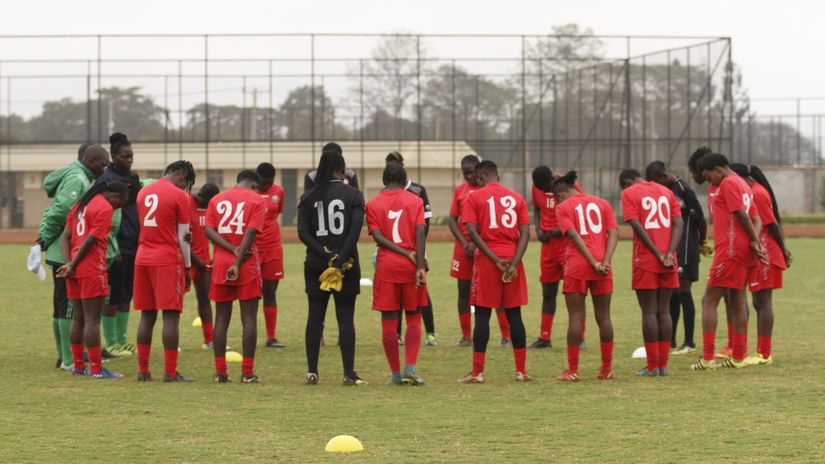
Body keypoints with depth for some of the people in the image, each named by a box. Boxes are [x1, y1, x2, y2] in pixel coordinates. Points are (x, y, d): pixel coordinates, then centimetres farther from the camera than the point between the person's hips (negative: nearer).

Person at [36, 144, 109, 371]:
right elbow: (60, 210, -24)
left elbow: (54, 210, 18)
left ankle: (64, 356, 20)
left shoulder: (75, 176, 16)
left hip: (60, 253, 10)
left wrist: (46, 235, 8)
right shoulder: (77, 180, -15)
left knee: (61, 305, 14)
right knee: (68, 305, -7)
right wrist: (47, 238, -12)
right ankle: (68, 359, -5)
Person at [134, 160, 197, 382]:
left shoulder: (143, 192, 13)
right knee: (171, 316, -4)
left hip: (143, 259, 6)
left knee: (147, 315, 10)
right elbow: (183, 237, -5)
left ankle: (143, 370, 10)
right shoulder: (179, 196, -6)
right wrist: (187, 268, 4)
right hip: (168, 261, -6)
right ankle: (170, 372, -6)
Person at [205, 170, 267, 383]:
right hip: (247, 267, -3)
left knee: (221, 318, 8)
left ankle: (220, 372, 6)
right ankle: (247, 372, -3)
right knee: (249, 318, 0)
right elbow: (250, 232, -12)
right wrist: (238, 263, -14)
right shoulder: (257, 200, 0)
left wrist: (233, 250, -11)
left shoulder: (217, 199, 11)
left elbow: (208, 229, -3)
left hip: (220, 264, 3)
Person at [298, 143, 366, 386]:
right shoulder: (353, 195, -3)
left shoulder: (309, 197, 4)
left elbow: (303, 232, -5)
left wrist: (326, 255, -10)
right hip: (347, 265, -2)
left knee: (315, 317, 9)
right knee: (345, 318, 2)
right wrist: (341, 260, -15)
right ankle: (349, 374, 0)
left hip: (315, 265, 2)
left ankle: (312, 372, 7)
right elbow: (355, 229, -14)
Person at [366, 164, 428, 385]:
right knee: (413, 317, 9)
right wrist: (420, 265, -12)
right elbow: (420, 232, -9)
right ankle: (410, 367, -6)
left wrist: (407, 255, -9)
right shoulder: (414, 201, 2)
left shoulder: (373, 204, 4)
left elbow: (377, 236, -7)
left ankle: (396, 374, 6)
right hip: (410, 267, 0)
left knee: (389, 320, 5)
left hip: (386, 266, 0)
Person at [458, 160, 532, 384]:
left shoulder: (474, 198, 0)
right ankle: (521, 370, 7)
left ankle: (477, 372, -1)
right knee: (514, 314, 8)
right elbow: (525, 233, 0)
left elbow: (472, 231, -11)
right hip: (512, 259, 3)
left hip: (487, 260, -3)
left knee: (482, 315, 0)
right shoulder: (516, 198, 10)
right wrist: (513, 263, -8)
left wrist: (496, 260, -12)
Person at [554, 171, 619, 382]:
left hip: (577, 266, -3)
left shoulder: (563, 207, 3)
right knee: (603, 317, 8)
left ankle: (572, 370, -1)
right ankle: (607, 368, 11)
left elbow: (575, 236, -10)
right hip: (602, 267, 3)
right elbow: (614, 233, 2)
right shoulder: (601, 204, 14)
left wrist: (594, 263, -13)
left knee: (575, 317, 0)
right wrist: (605, 261, -8)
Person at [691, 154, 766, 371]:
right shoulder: (743, 185, 19)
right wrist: (754, 242, -2)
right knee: (737, 302, 13)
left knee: (709, 301, -7)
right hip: (745, 254, 9)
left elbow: (742, 215, -17)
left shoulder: (728, 183, -9)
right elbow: (756, 219, 14)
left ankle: (707, 358, -12)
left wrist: (754, 241, -9)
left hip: (730, 252, -9)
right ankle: (738, 357, 16)